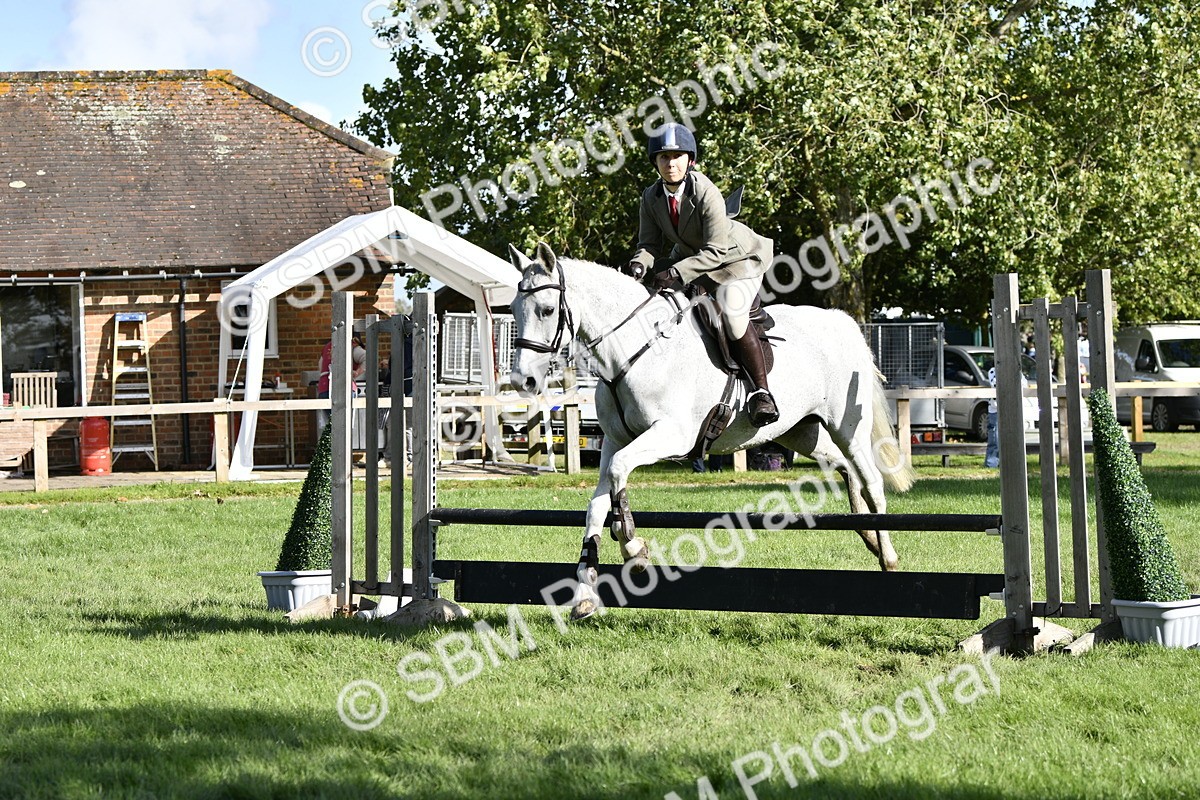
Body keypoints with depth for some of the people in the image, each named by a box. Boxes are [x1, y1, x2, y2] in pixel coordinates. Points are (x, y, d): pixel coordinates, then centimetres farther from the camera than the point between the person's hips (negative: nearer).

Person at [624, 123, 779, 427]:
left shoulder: (706, 194, -28)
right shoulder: (652, 197, -9)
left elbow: (716, 251, -30)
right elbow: (650, 244, -6)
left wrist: (677, 273, -40)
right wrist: (640, 264, -30)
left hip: (737, 257, -8)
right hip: (689, 257, 8)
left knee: (731, 312, -33)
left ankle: (761, 391, -25)